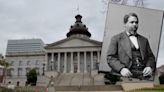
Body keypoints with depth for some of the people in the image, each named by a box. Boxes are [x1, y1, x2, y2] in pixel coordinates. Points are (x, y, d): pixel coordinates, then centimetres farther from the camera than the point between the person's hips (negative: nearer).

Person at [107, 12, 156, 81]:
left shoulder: (144, 40, 23)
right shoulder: (116, 38, 9)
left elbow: (150, 57, 21)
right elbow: (110, 58, 0)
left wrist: (150, 67, -1)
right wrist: (121, 69, -16)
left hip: (142, 75, 4)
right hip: (125, 75, -3)